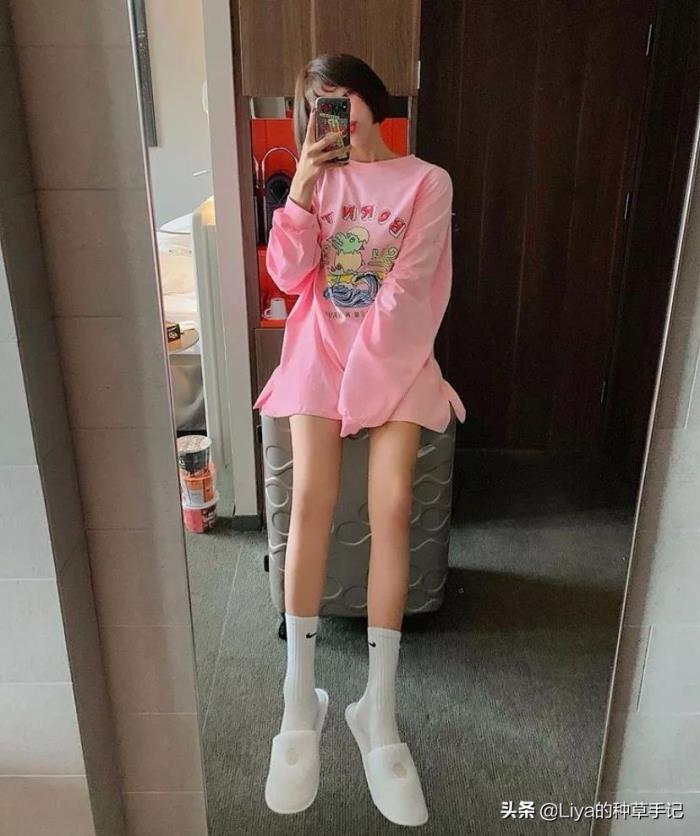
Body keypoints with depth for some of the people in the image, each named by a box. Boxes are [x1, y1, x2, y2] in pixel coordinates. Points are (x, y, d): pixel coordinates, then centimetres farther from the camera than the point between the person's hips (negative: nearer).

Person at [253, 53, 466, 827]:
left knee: (392, 507, -18)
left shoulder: (428, 183, 3)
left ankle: (378, 708, -9)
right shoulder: (318, 178, 12)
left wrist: (364, 362, -13)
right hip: (321, 351, 2)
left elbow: (406, 288, -6)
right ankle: (299, 699, -8)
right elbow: (289, 277, -1)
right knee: (310, 500, -17)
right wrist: (301, 188, -11)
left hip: (393, 357, -1)